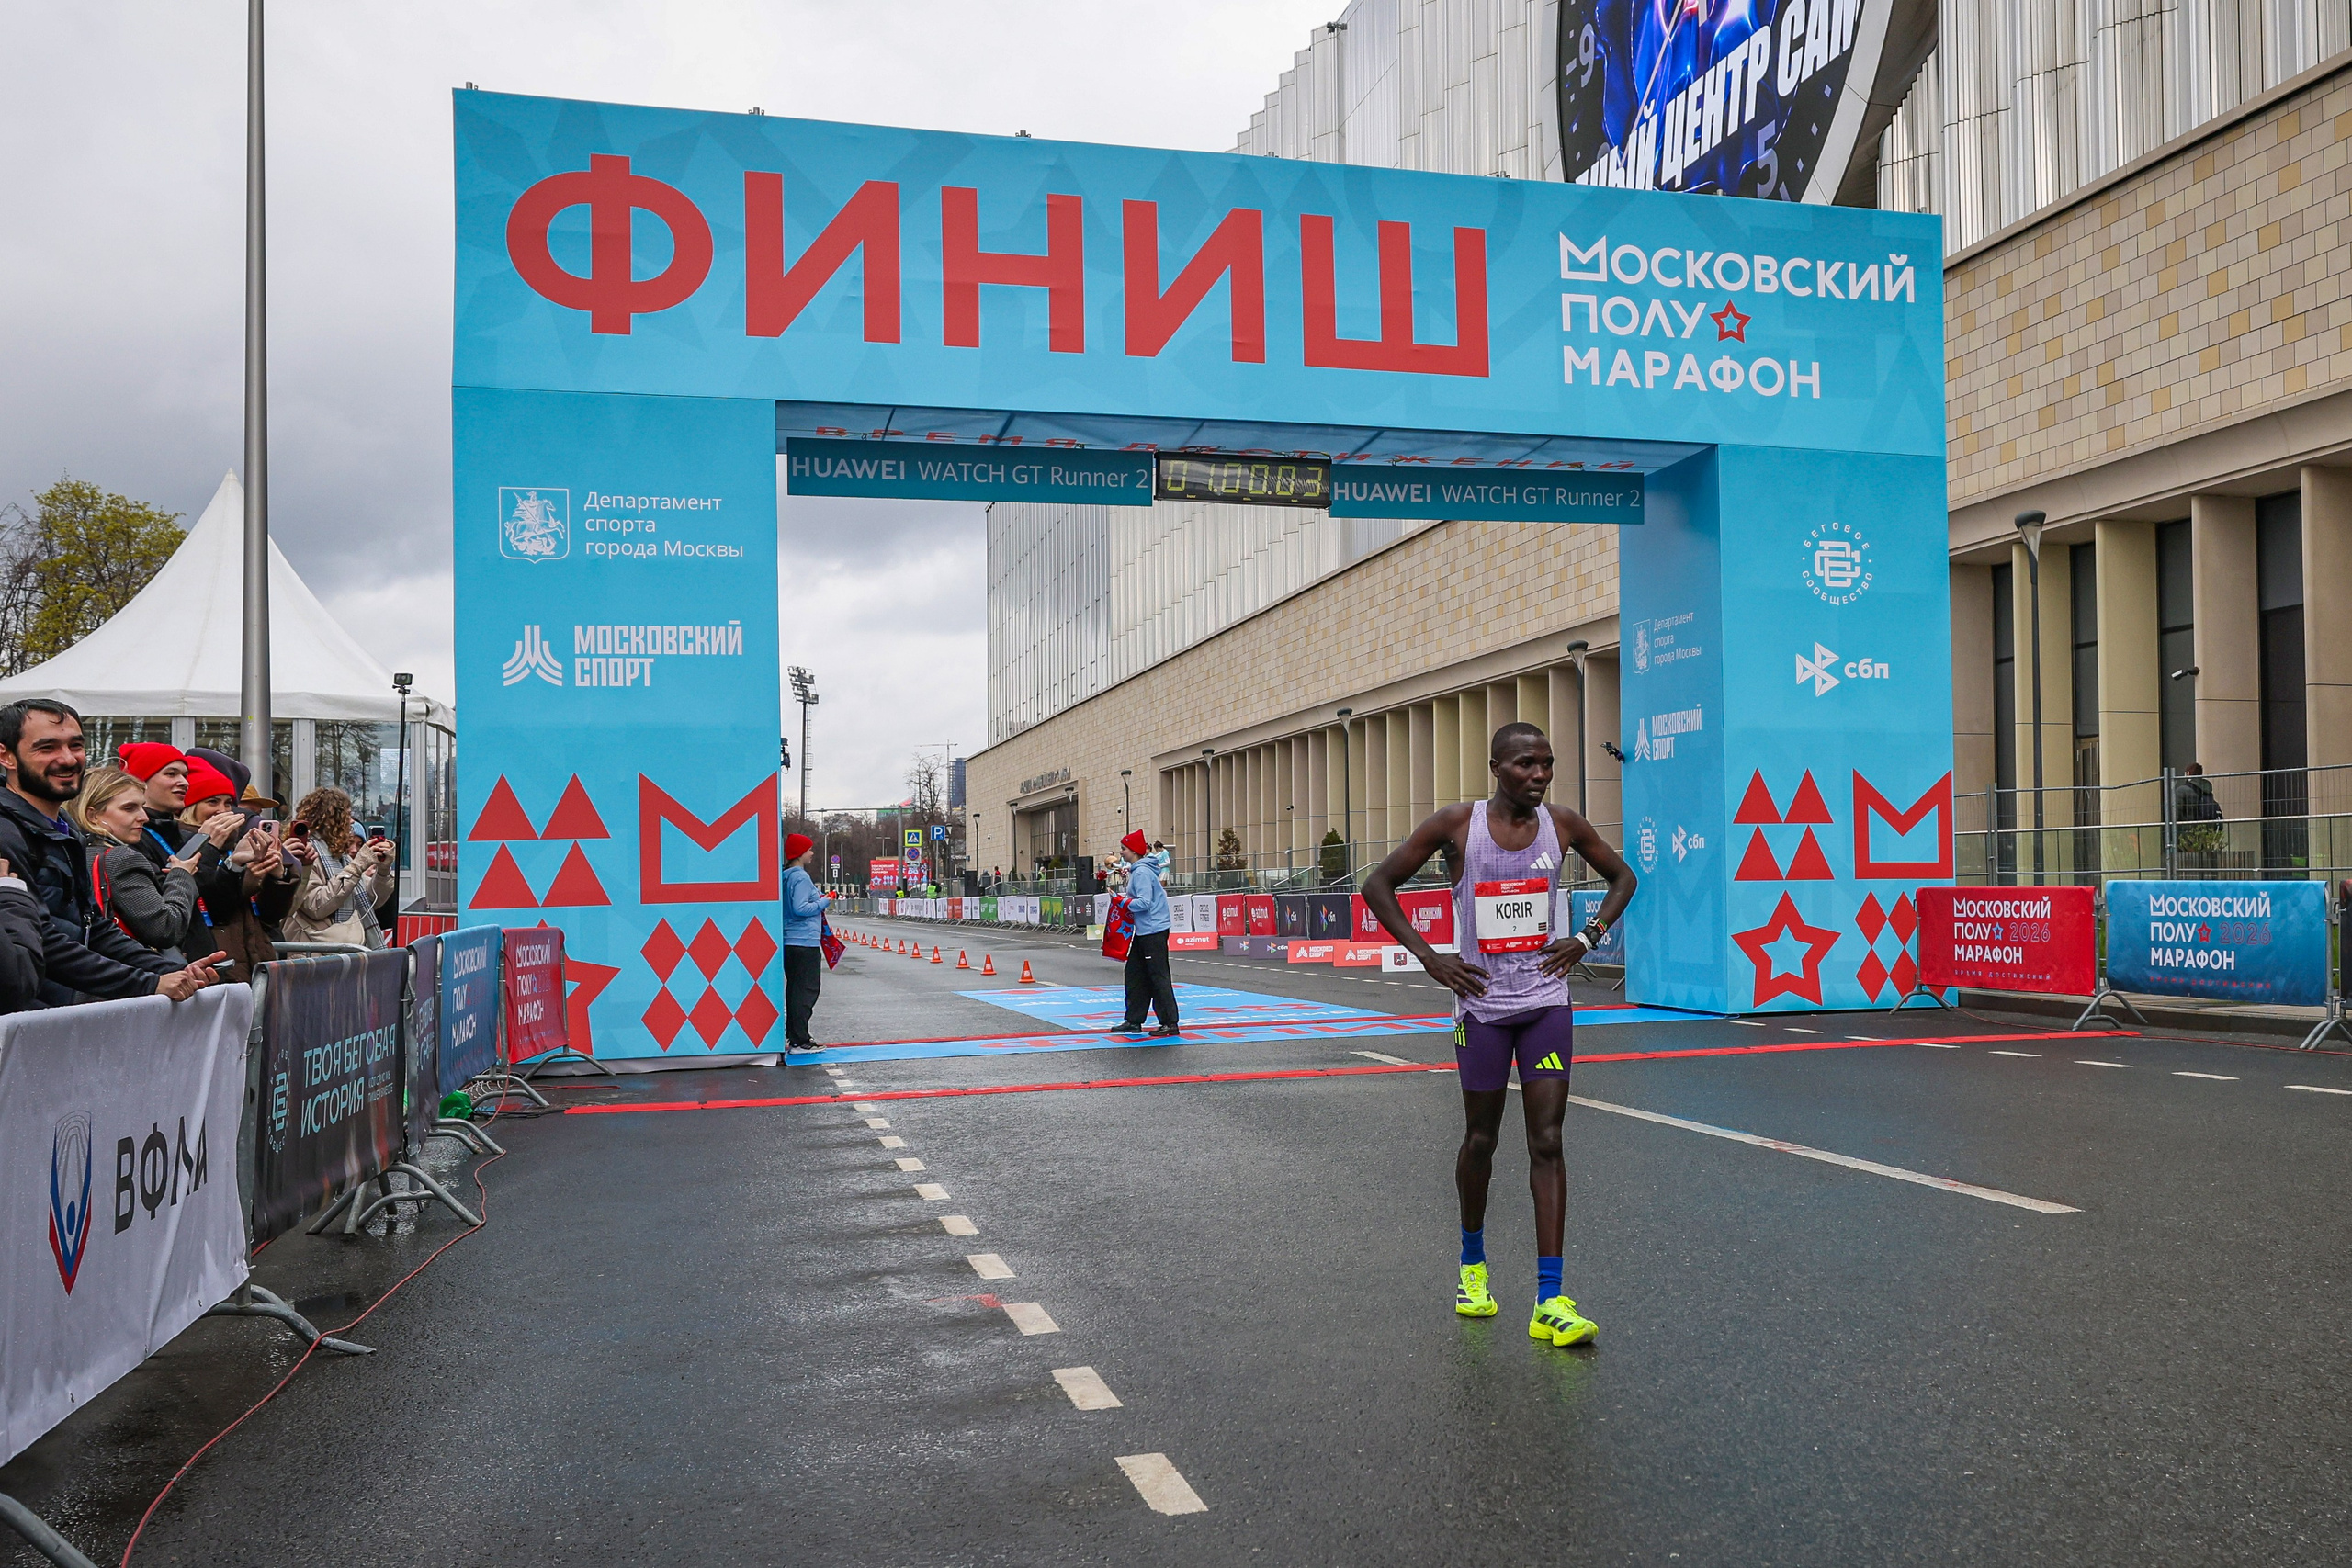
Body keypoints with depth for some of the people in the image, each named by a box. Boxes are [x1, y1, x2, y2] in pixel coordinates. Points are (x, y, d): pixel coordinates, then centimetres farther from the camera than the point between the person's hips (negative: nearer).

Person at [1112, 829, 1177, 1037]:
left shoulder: (1142, 872, -17)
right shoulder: (1137, 871, 14)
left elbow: (1144, 902, -24)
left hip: (1153, 931, -10)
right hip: (1142, 931, 10)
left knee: (1158, 977, -5)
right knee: (1135, 975, 12)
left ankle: (1169, 1023, 0)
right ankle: (1134, 1021, 18)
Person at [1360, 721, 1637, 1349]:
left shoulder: (1563, 825, -1)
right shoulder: (1456, 825, -8)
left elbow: (1622, 877, 16)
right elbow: (1378, 884, -1)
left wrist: (1587, 937, 1)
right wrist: (1428, 956, -8)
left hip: (1546, 1003, 1)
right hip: (1482, 1004, -1)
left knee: (1547, 1143, -5)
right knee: (1480, 1139, 11)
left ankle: (1550, 1302, -4)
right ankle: (1472, 1263, 35)